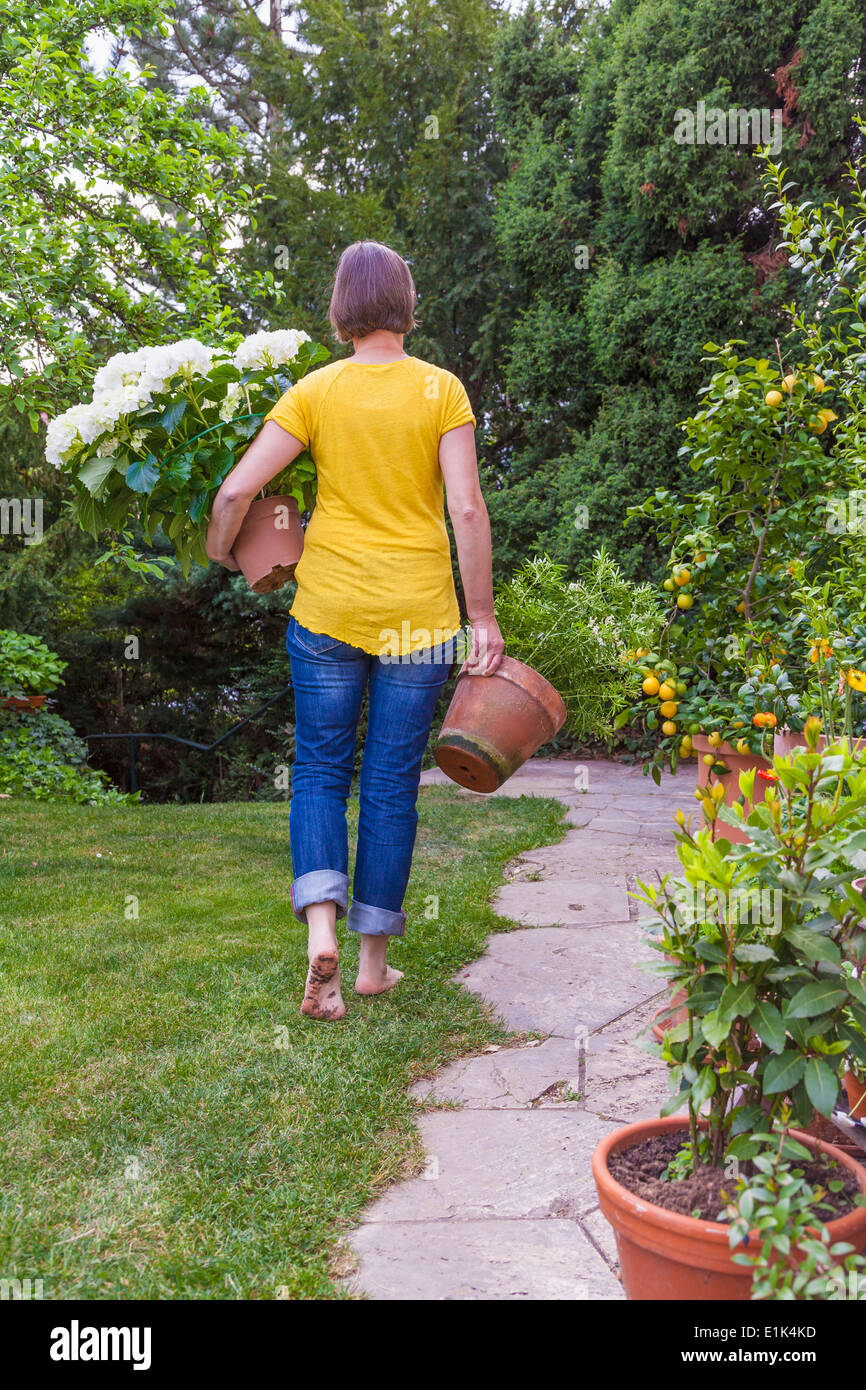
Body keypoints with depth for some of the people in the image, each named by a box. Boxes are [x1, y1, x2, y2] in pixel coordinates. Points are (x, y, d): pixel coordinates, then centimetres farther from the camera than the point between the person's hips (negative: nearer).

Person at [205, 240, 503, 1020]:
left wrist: (220, 551, 15)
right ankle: (375, 959, 19)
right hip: (418, 615, 0)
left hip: (329, 607, 0)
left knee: (320, 769, 14)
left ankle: (321, 925, -5)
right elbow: (467, 509, -7)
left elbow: (237, 492, -4)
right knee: (392, 783, 8)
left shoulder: (316, 391, 0)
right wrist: (482, 614, -2)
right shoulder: (441, 389, -1)